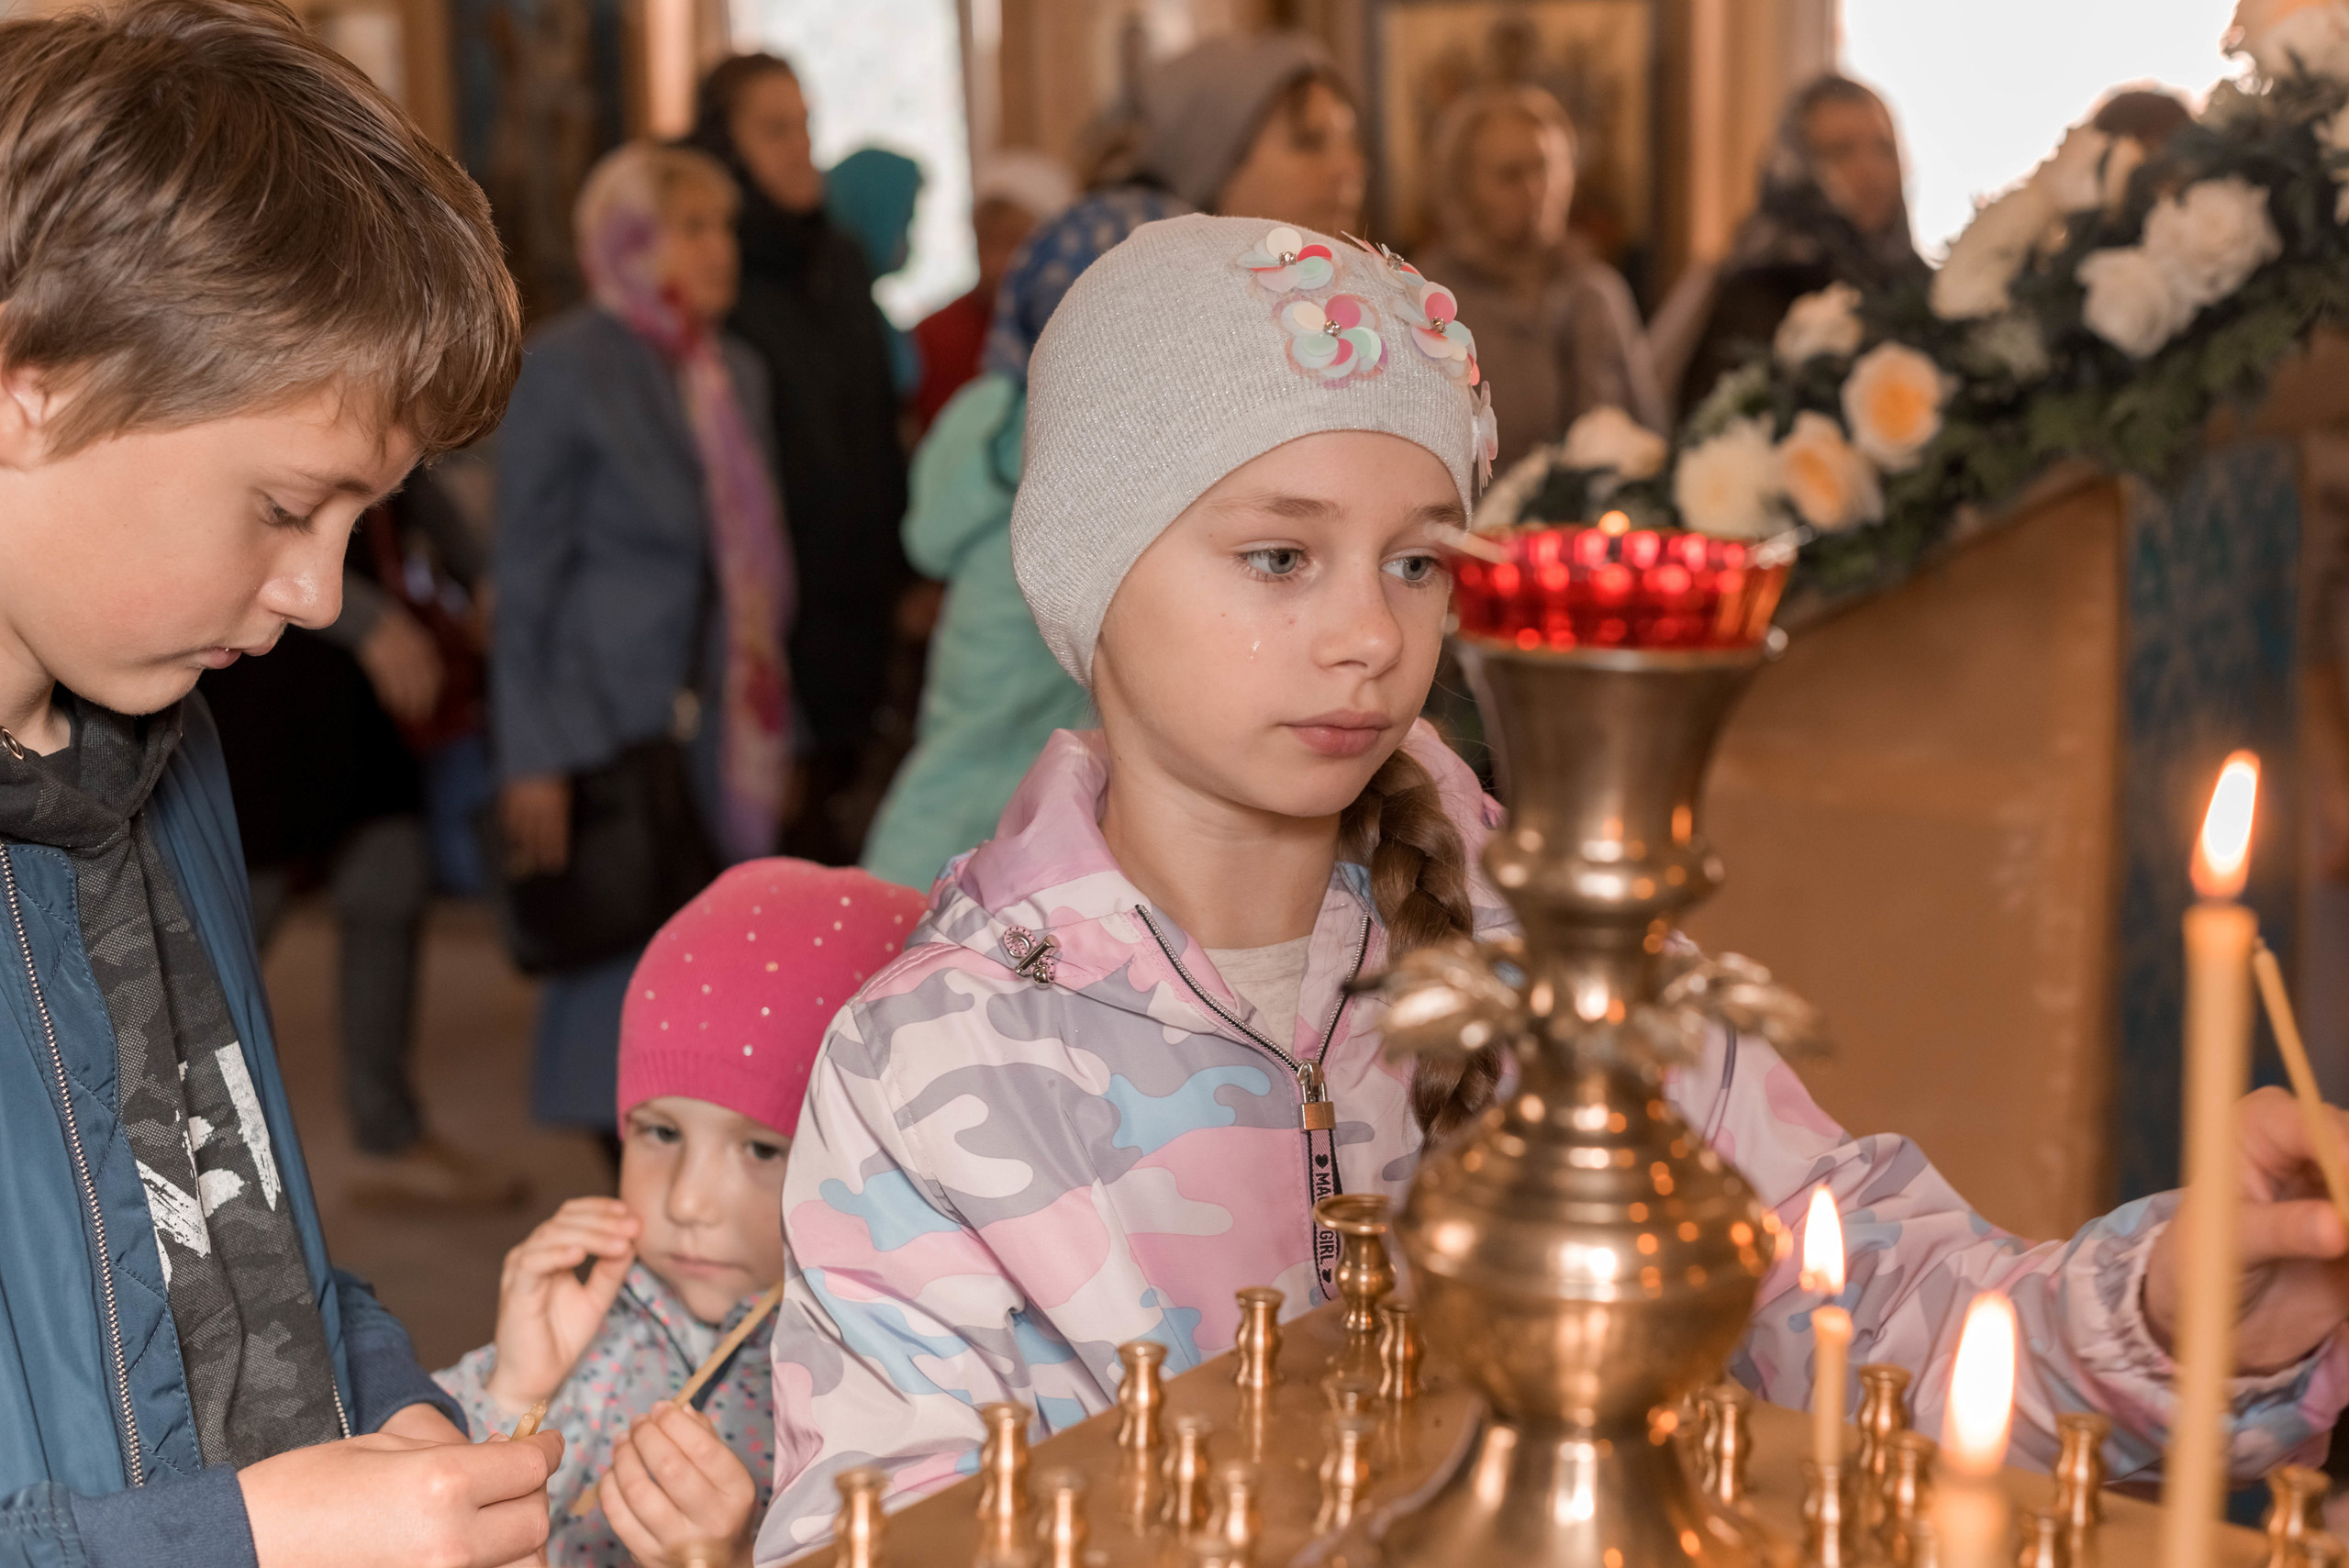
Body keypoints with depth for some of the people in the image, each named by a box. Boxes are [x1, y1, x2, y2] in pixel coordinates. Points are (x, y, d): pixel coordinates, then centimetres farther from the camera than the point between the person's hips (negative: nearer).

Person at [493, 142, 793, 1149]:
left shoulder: (737, 373, 13)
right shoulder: (564, 368, -7)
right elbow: (525, 576, -8)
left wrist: (777, 728, 14)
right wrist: (535, 761, -12)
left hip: (731, 733, 6)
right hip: (620, 727, -6)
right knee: (632, 974, -3)